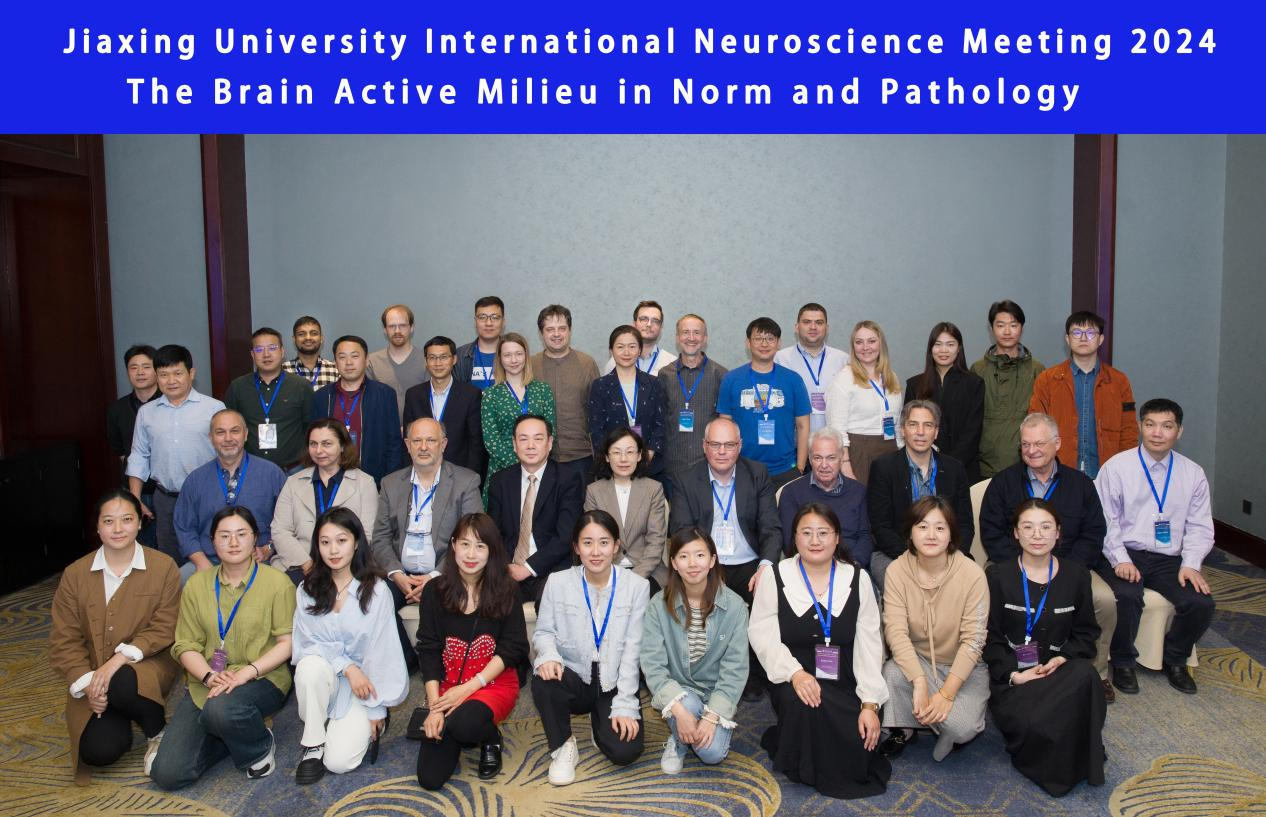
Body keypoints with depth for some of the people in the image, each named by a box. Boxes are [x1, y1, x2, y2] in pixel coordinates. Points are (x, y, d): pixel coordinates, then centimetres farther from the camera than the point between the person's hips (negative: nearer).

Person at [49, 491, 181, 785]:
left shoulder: (164, 567, -5)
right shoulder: (75, 574, 0)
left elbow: (164, 630, -7)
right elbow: (63, 640, -1)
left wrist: (121, 657, -22)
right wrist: (86, 682, -15)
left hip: (147, 664, -2)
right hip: (93, 676, 2)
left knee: (122, 684, -37)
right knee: (100, 751, -18)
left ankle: (158, 733, -5)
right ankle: (117, 720, 20)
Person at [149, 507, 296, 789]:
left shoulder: (277, 582, -4)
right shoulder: (196, 585, 8)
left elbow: (287, 642, -6)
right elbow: (185, 646, 4)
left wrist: (246, 672, -20)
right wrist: (210, 677, -14)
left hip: (261, 679, -4)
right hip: (205, 685, 4)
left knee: (220, 710, -38)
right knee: (167, 774, -11)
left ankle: (261, 746, -5)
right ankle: (233, 734, 14)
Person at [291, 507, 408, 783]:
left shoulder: (375, 590, -11)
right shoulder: (307, 590, -1)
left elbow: (380, 650, -8)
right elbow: (308, 643, -4)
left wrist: (377, 709, -6)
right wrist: (347, 667, -20)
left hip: (363, 682, -2)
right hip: (323, 677, 2)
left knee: (339, 760, -17)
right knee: (311, 665, -33)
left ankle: (366, 726, 16)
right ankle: (312, 743, -11)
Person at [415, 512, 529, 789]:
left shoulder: (505, 591, -4)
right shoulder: (434, 591, 0)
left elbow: (513, 648, -7)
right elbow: (428, 650, -2)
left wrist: (468, 688, -15)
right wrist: (434, 705, -12)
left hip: (495, 684, -2)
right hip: (448, 687, 2)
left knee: (462, 723, -35)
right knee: (430, 779, -10)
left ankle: (491, 740, 3)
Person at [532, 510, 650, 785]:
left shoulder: (636, 586, -6)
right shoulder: (558, 582, -4)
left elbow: (632, 649, -8)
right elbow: (543, 631, 2)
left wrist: (624, 705, -12)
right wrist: (549, 655, -23)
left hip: (614, 685, 0)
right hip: (574, 679, 0)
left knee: (625, 750, -21)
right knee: (544, 681, -33)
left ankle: (602, 721, 17)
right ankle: (562, 747, -4)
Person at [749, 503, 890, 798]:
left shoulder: (857, 579, 3)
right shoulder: (776, 577, 0)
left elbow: (869, 645, 0)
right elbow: (762, 634, -7)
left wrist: (870, 704, -8)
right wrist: (795, 673, -22)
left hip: (844, 685, 2)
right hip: (793, 682, -2)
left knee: (861, 742, -18)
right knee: (802, 704, -32)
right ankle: (803, 770, -1)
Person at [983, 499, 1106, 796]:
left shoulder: (1076, 576, 9)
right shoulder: (997, 576, 2)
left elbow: (1085, 632, 11)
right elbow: (990, 637, 0)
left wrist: (1062, 659, -8)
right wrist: (1013, 674, -15)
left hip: (1058, 668, 2)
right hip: (1011, 674, -2)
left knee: (1085, 676, -34)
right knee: (1031, 723, -33)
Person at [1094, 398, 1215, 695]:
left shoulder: (1193, 474, 9)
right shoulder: (1116, 467, -2)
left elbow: (1199, 527, 8)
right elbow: (1105, 520, -5)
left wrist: (1190, 564, -7)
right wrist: (1120, 559, -15)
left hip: (1168, 559, 4)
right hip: (1123, 555, -3)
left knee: (1201, 603, -20)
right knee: (1127, 598, -31)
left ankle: (1174, 660, 11)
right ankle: (1122, 662, -3)